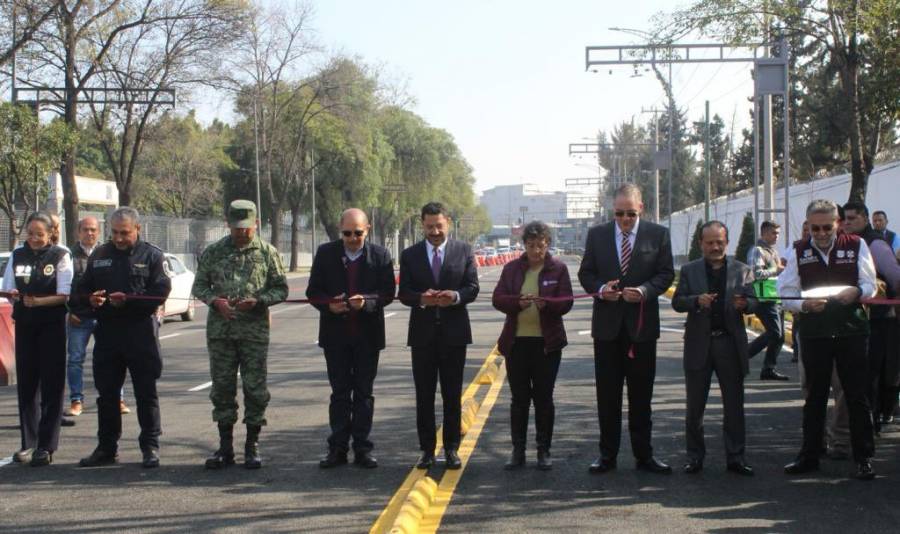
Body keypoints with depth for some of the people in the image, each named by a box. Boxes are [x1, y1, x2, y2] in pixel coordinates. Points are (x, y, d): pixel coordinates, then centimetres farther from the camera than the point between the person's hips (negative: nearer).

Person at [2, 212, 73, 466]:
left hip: (52, 325, -4)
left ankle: (46, 446, 1)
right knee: (26, 383, 8)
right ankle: (28, 443, 16)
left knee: (51, 385, -2)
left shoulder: (60, 256, -4)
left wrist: (38, 301, -22)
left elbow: (65, 295, -9)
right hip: (24, 324, 4)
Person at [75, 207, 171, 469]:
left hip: (141, 332, -4)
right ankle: (107, 447, 19)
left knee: (146, 393, 2)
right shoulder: (100, 255, 13)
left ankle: (150, 447, 9)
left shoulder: (151, 255, 0)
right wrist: (91, 299, -7)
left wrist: (128, 300, -20)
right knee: (107, 393, 9)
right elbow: (81, 289, 16)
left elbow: (161, 292, -9)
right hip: (107, 332, 4)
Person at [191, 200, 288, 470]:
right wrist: (215, 301, -10)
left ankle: (252, 446, 12)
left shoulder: (267, 253, 3)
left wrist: (257, 301, -13)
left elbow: (281, 289, 4)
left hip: (255, 330, -2)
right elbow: (199, 285, 10)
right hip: (220, 330, 2)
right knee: (222, 387, 6)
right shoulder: (213, 252, 6)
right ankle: (225, 447, 16)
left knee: (255, 387, 0)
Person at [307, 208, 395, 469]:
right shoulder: (325, 253, 1)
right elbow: (313, 291, 2)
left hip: (368, 333, -1)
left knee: (364, 393, 6)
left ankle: (362, 448, 12)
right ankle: (338, 448, 11)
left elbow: (388, 292, -3)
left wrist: (367, 302, -22)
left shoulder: (380, 255, -2)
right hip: (335, 333, 1)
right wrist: (328, 304, -18)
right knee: (339, 393, 6)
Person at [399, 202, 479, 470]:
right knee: (424, 395, 5)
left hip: (454, 331, 0)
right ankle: (427, 449, 12)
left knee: (453, 395, 5)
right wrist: (421, 298, -21)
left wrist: (455, 296, -21)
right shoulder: (410, 255, 5)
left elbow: (473, 287, 0)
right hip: (422, 332, 1)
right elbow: (403, 293, 0)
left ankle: (451, 448, 13)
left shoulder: (464, 251, 4)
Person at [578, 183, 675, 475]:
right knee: (607, 394, 6)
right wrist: (600, 289, -14)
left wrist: (644, 291, -18)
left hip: (642, 324, -1)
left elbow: (666, 273, 0)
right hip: (607, 324, 1)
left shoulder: (658, 234, 0)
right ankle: (608, 454, 14)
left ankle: (643, 455, 15)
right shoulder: (597, 234, 4)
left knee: (641, 394, 6)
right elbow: (585, 273, 6)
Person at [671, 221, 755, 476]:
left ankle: (735, 457, 13)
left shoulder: (742, 270, 6)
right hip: (699, 343, 0)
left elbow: (754, 301, -1)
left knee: (734, 405, 5)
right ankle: (695, 457, 16)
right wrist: (697, 300, -20)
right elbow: (677, 302, -1)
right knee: (695, 405, 6)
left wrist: (744, 304, -24)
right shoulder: (689, 270, 5)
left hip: (731, 343, 0)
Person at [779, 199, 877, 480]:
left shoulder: (856, 246, 3)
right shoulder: (799, 252, 5)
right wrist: (805, 305, -17)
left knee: (857, 396, 2)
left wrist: (856, 292, -20)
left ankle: (863, 458, 11)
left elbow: (870, 285, 2)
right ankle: (809, 456, 19)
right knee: (815, 396, 9)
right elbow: (787, 294, 3)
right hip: (814, 333, 1)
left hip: (851, 330, -1)